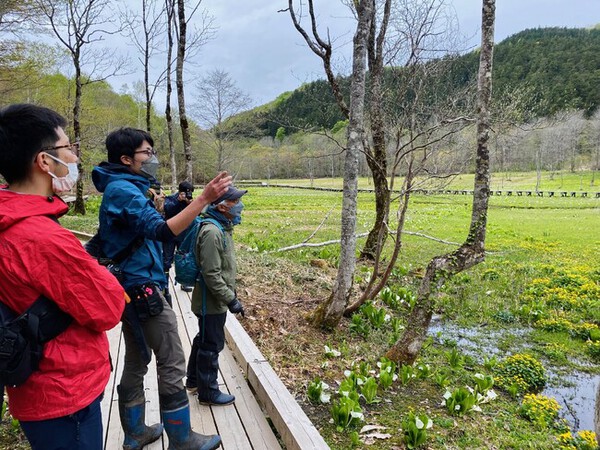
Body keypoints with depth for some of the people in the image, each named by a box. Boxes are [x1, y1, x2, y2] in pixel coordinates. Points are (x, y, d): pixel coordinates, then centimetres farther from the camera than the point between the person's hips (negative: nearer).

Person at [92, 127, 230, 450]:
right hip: (143, 288, -10)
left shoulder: (122, 189, 14)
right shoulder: (124, 190, -17)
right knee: (172, 364, -2)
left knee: (136, 362, 17)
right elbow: (162, 231, -31)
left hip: (132, 288, 10)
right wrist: (204, 198, -36)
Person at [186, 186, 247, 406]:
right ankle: (208, 392, 22)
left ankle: (194, 380, 41)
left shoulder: (223, 227, 7)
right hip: (212, 302, -10)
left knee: (203, 339, 23)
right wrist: (231, 299, -23)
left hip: (215, 299, 10)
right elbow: (211, 274, -27)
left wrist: (231, 292, 19)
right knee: (212, 345, 5)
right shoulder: (212, 232, -25)